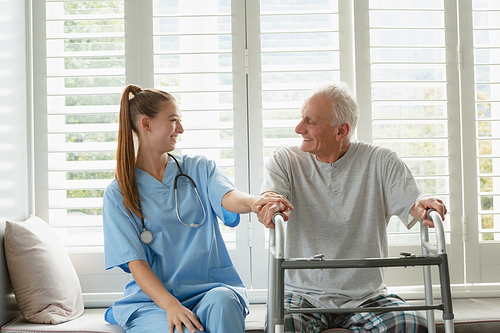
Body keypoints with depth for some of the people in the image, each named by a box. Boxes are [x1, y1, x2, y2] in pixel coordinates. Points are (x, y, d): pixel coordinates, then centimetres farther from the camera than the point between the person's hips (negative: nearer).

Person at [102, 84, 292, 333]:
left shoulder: (198, 169, 10)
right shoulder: (118, 194, 3)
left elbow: (227, 197, -13)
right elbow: (135, 262, -6)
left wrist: (253, 201, -38)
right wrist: (170, 305, -23)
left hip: (211, 288, 2)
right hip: (152, 298, -1)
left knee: (222, 302, -34)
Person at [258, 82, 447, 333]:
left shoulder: (380, 161, 2)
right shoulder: (284, 160, 3)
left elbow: (410, 203, -8)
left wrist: (422, 204, -33)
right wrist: (271, 205, -39)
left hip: (365, 296, 1)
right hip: (302, 293, -1)